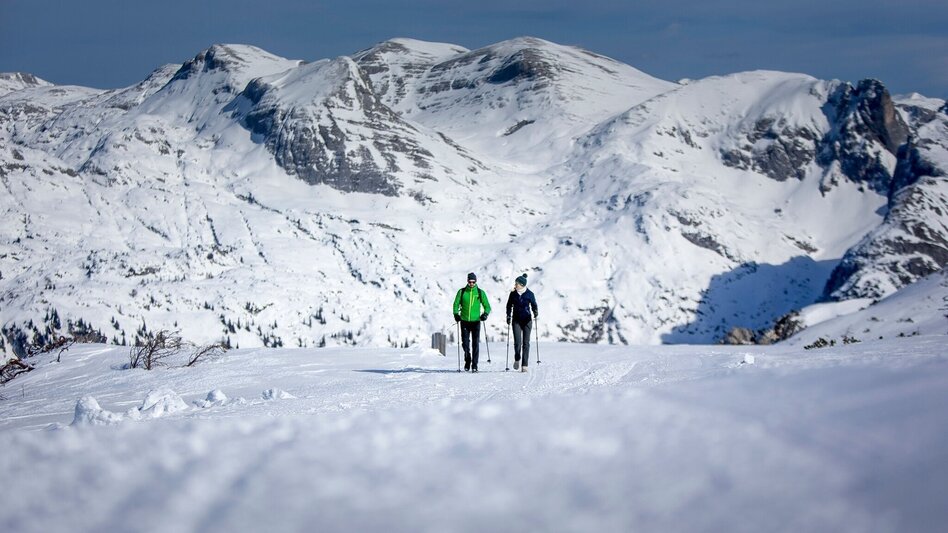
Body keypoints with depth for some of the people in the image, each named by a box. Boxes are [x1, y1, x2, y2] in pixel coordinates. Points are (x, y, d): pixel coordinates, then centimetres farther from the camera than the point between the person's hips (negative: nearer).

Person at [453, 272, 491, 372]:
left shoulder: (480, 292, 2)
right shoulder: (462, 292, 4)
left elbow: (487, 306, 5)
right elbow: (456, 304, 10)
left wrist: (485, 313, -14)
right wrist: (456, 314, -7)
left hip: (476, 321, -1)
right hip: (464, 321, 1)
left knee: (476, 343, -5)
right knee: (465, 342, 2)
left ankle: (474, 365, -2)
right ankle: (467, 362, 20)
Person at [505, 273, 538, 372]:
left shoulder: (530, 294, -5)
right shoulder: (513, 294, 0)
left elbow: (534, 305, 3)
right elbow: (509, 305, 11)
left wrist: (535, 313, -16)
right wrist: (508, 316, 1)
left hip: (527, 320, -1)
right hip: (516, 320, 1)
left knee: (526, 343, -1)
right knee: (517, 342, -10)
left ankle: (524, 365, 4)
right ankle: (517, 359, 17)